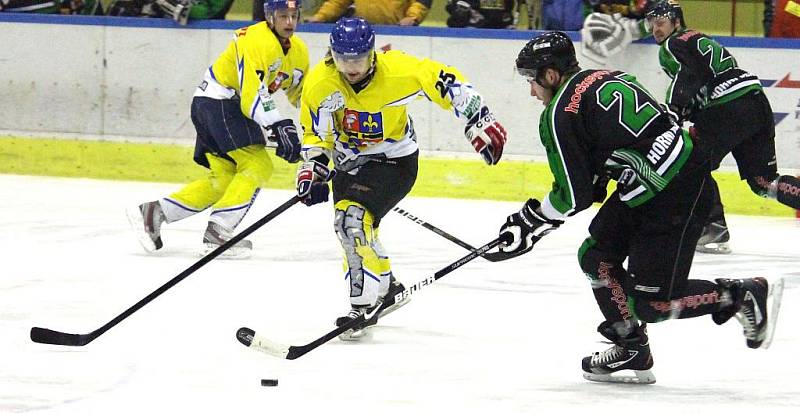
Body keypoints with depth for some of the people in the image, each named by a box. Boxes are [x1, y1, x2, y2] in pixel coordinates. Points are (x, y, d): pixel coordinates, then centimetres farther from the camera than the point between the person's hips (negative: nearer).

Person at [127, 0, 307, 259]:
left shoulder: (299, 51, 9)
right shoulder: (257, 41, -20)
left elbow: (301, 97, 22)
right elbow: (252, 95, -28)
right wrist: (280, 127, -34)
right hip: (219, 100, -10)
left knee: (224, 179, 9)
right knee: (258, 166, -16)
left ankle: (152, 213, 9)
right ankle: (217, 233, -20)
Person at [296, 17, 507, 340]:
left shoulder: (397, 70, -26)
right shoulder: (319, 83, -16)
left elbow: (446, 82, -16)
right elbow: (315, 133, -2)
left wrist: (480, 122, -17)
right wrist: (313, 168, -16)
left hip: (394, 160, -6)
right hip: (349, 161, 6)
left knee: (353, 219, -24)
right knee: (352, 228, 16)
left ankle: (365, 304, -16)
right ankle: (387, 289, 42)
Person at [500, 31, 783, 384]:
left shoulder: (561, 115, -12)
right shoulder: (606, 78, 14)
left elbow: (573, 195, -11)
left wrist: (531, 221, 3)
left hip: (673, 200, -10)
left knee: (650, 303, -5)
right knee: (596, 255, 14)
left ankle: (743, 296, 2)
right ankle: (631, 353, 19)